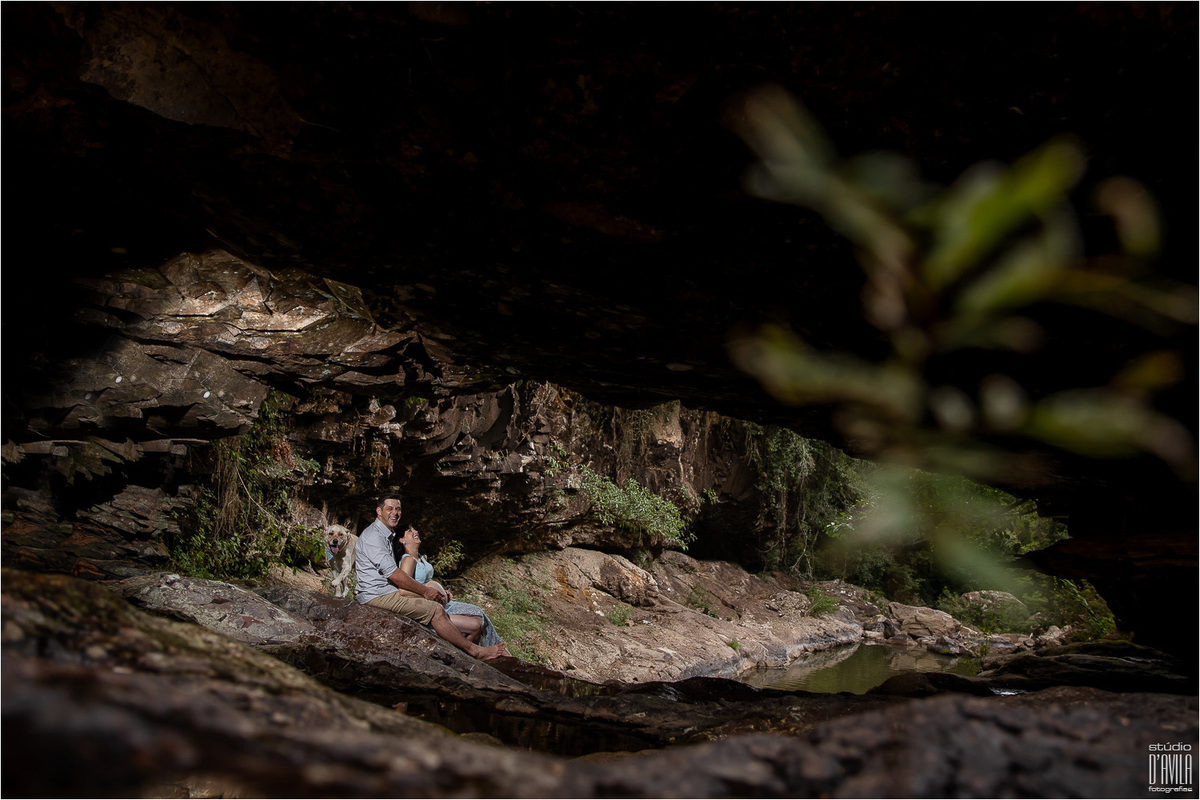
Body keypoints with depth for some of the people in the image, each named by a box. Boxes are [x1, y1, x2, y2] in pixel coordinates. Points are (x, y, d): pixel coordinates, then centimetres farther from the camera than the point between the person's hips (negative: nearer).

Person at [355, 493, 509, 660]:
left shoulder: (388, 535, 18)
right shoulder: (373, 535, -14)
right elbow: (392, 573, -20)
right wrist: (424, 590, -14)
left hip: (390, 591, 10)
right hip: (377, 596, -10)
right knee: (436, 609, -16)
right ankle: (474, 651, -9)